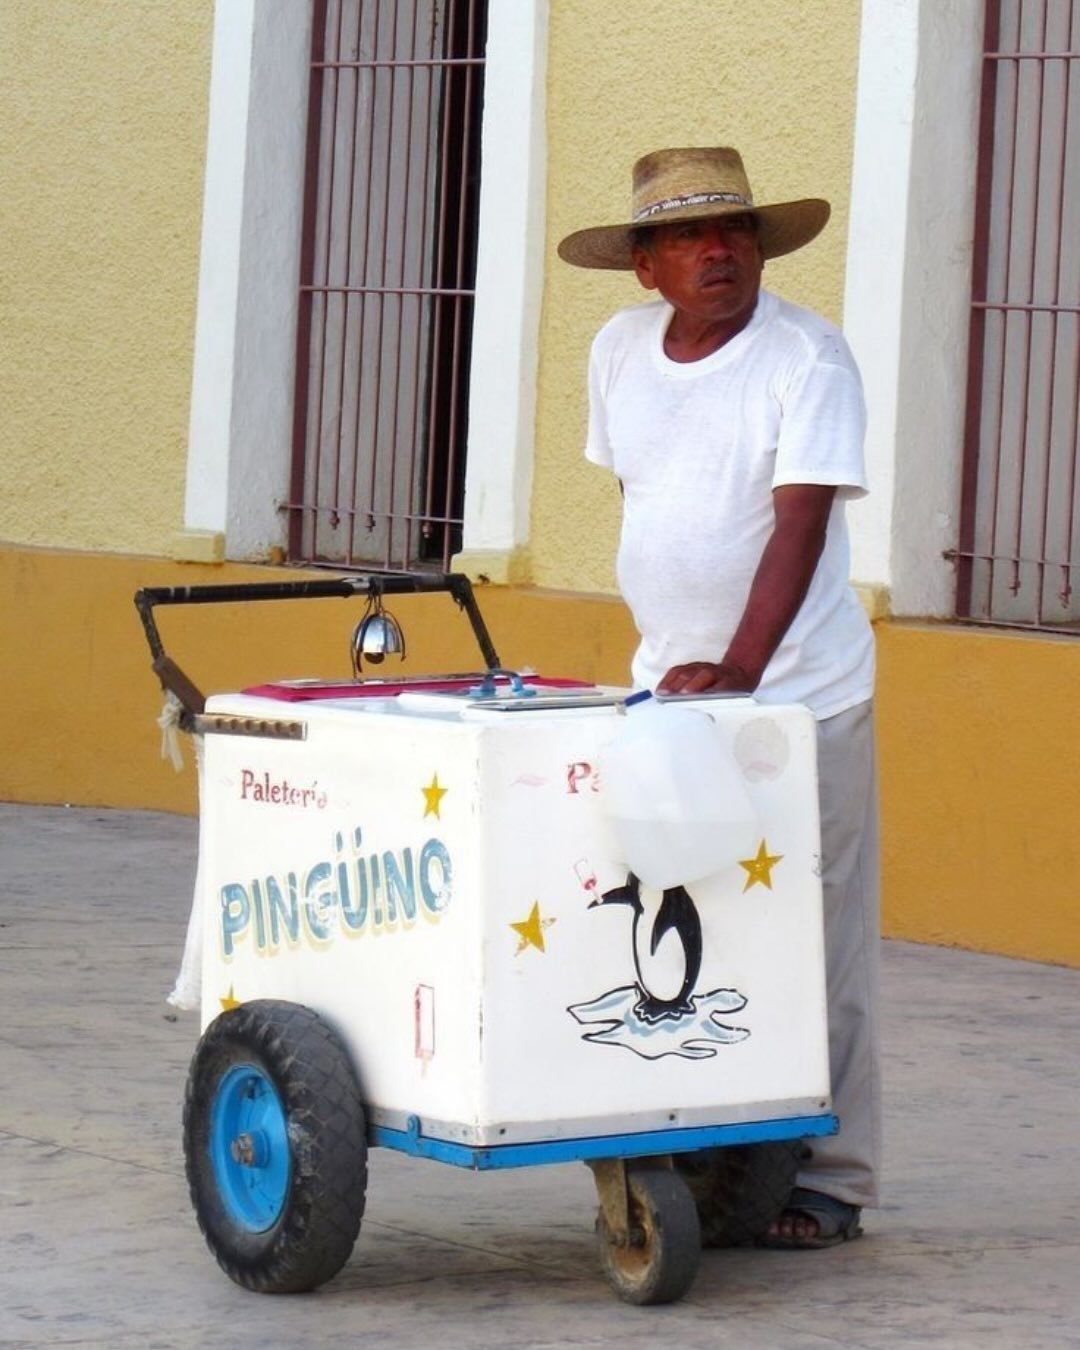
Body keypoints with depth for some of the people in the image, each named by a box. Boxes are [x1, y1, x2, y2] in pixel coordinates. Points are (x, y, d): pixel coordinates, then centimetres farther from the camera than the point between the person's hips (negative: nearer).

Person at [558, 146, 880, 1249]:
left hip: (800, 692, -5)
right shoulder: (621, 350, 6)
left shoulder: (807, 358, -12)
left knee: (814, 939, -1)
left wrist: (737, 669, -32)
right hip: (662, 684, 6)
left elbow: (800, 524, -21)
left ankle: (827, 1176, 6)